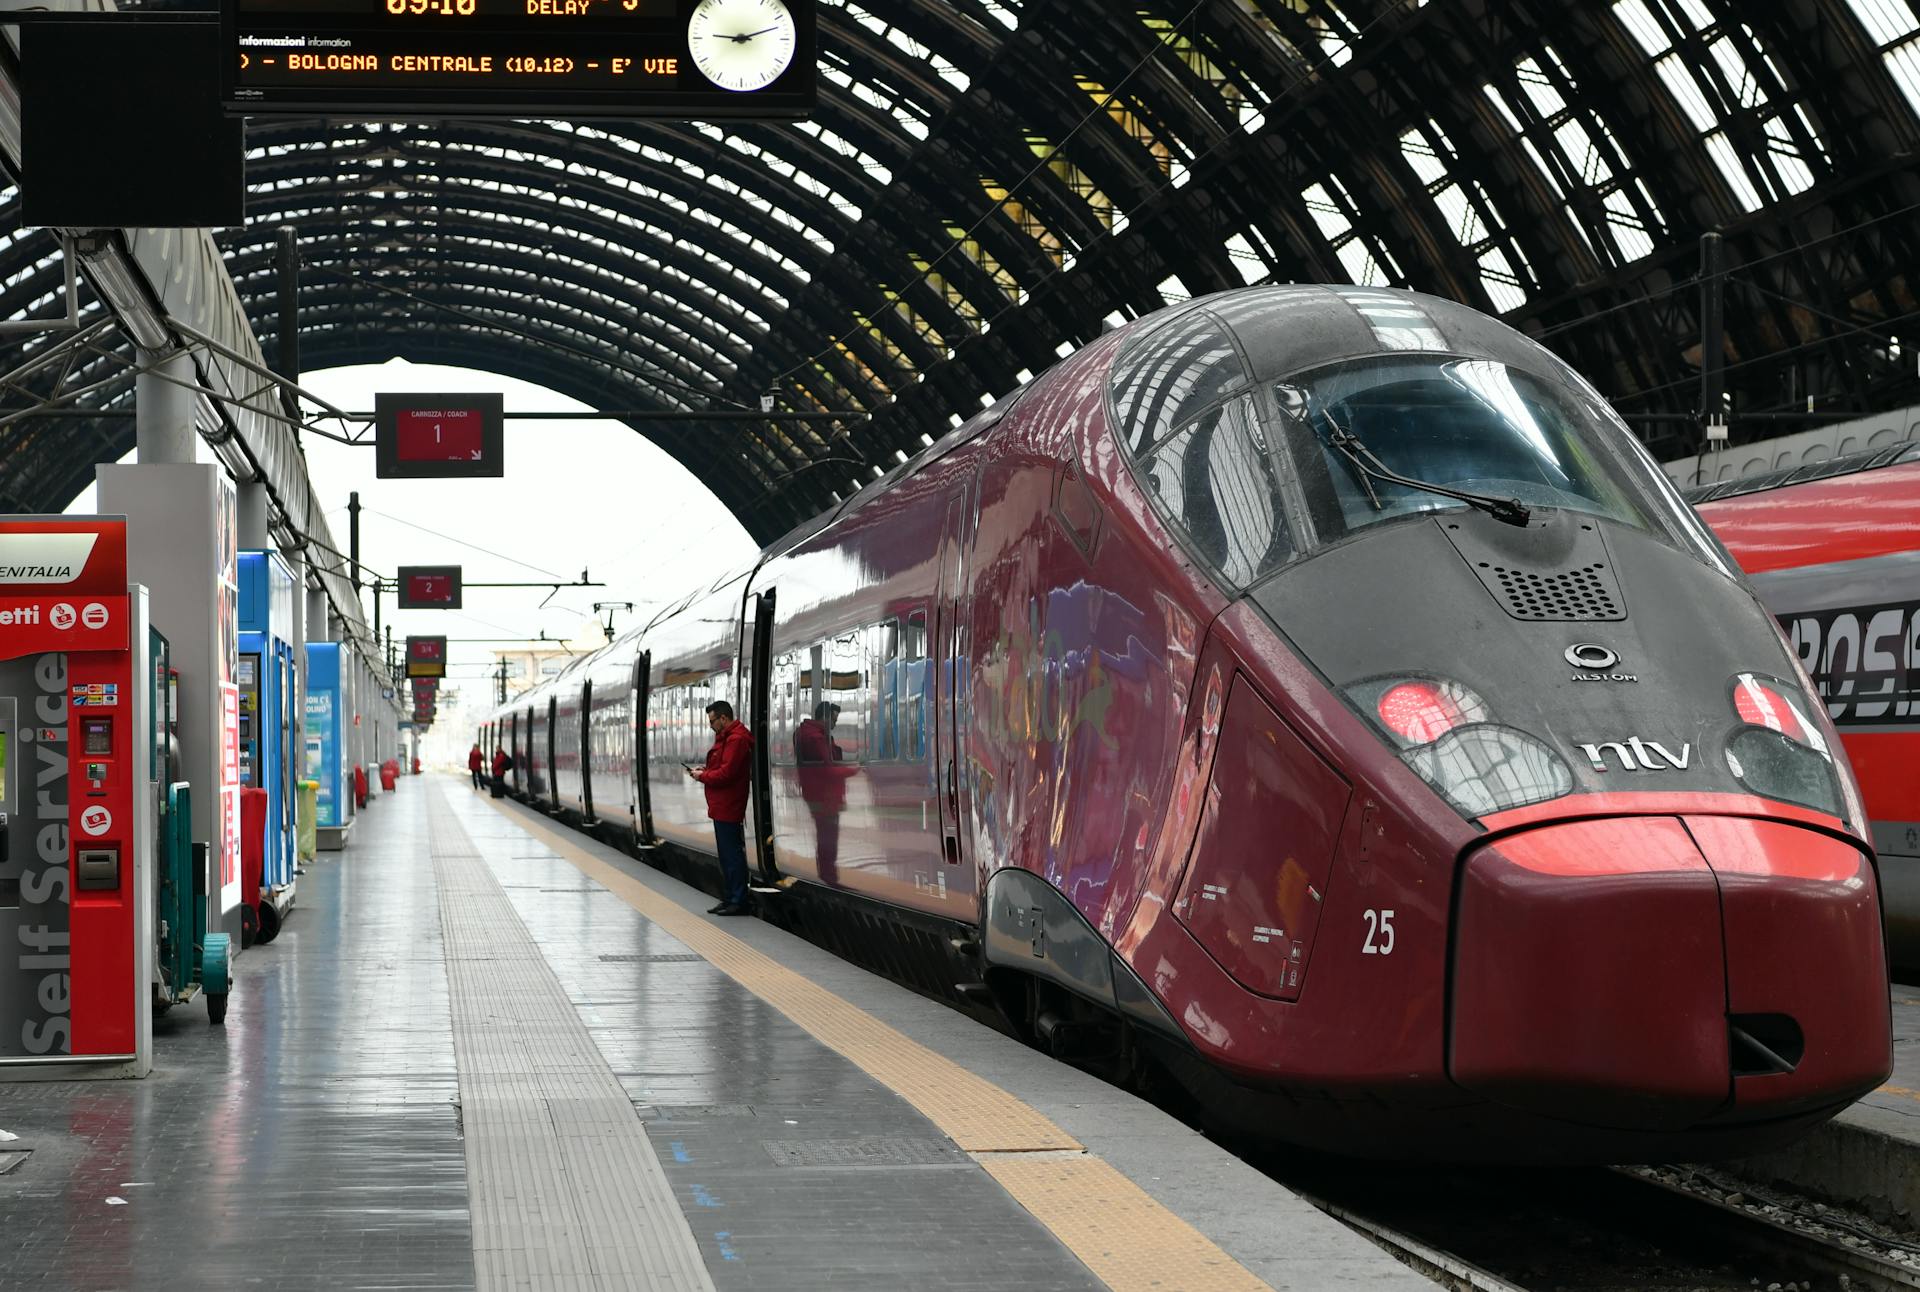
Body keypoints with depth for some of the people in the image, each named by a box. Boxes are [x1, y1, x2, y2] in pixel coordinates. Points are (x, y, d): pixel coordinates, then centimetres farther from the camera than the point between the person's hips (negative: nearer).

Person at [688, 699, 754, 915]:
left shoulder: (736, 739, -17)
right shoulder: (727, 737, 17)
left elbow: (726, 773, -22)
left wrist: (703, 776, -9)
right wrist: (704, 771, 6)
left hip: (729, 808, -11)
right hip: (722, 807, 11)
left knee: (732, 855, -7)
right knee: (727, 855, 14)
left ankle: (737, 901, -5)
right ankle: (730, 899, 20)